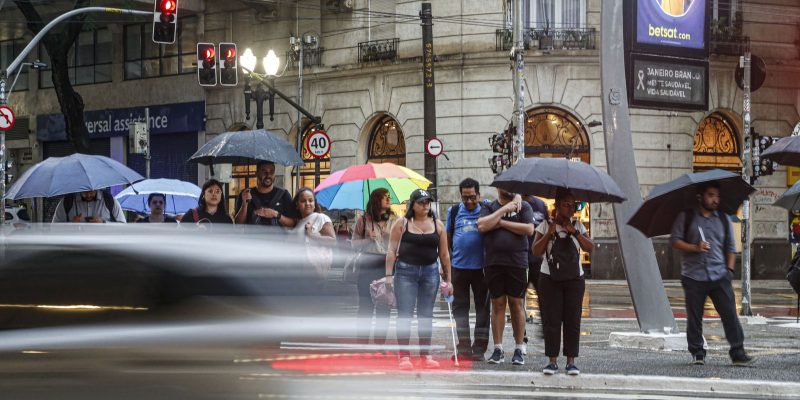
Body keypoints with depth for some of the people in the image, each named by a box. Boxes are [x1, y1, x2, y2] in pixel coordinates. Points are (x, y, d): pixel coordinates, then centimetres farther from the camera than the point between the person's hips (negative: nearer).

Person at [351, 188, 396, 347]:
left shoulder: (395, 220, 6)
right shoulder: (363, 221, 4)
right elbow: (354, 244, 6)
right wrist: (369, 241, -11)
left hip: (387, 268, 1)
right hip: (367, 268, -1)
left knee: (383, 309, 4)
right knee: (365, 308, 3)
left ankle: (379, 344, 12)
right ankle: (362, 344, 10)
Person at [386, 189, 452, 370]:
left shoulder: (437, 225, 8)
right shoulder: (401, 224, 1)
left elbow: (444, 254, 10)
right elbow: (392, 250, 0)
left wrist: (448, 279, 8)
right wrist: (389, 274, -8)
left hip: (430, 271, 3)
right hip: (405, 271, -3)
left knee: (426, 315, 6)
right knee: (405, 314, -6)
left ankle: (425, 355, 12)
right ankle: (404, 356, -4)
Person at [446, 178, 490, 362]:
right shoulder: (454, 211, 8)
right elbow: (447, 238, 12)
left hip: (481, 267, -2)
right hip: (459, 267, 2)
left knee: (483, 307, 2)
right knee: (460, 306, 5)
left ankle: (479, 348, 8)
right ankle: (464, 348, 11)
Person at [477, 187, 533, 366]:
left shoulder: (523, 206, 7)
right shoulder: (489, 208, 10)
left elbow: (529, 229, -7)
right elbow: (482, 226, -8)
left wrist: (502, 223, -7)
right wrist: (504, 209, -7)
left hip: (517, 262, -1)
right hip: (493, 263, 1)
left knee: (516, 304, 1)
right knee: (498, 303, 4)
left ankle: (519, 349, 6)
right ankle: (498, 349, 8)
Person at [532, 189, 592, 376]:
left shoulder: (577, 225, 9)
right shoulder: (546, 225, 3)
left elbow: (589, 248, -2)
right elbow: (536, 251, -6)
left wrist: (574, 232, -12)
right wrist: (550, 232, -15)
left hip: (574, 278, 2)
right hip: (550, 278, -2)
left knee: (572, 320, -1)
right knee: (551, 320, -4)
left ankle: (571, 361, 3)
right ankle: (552, 360, 1)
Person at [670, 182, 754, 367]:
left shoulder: (723, 219, 15)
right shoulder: (686, 217, 6)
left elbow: (730, 247, 18)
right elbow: (674, 240, 1)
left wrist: (730, 269, 5)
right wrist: (695, 248, -13)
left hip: (719, 276, 2)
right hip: (694, 276, -2)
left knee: (730, 314, -7)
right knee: (694, 317, 1)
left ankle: (738, 353, -6)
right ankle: (697, 354, 12)